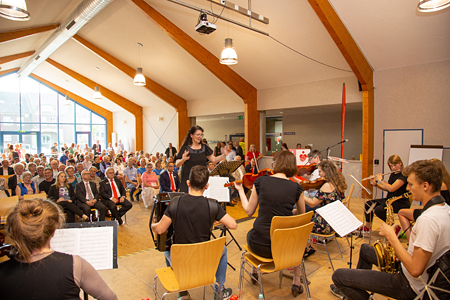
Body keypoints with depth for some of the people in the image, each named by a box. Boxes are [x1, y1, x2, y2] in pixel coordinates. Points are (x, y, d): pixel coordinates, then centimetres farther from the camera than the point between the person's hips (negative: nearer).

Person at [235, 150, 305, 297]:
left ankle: (255, 270, 51)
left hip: (259, 245, 0)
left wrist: (240, 190, 17)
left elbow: (249, 211, 3)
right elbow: (301, 214, 10)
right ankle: (296, 282, 35)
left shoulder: (260, 181, -8)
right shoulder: (296, 188, -6)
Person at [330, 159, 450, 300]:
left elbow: (415, 270, -32)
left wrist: (391, 236, -24)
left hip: (409, 285, -10)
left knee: (338, 276, -10)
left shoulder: (428, 219, -33)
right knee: (365, 249, 31)